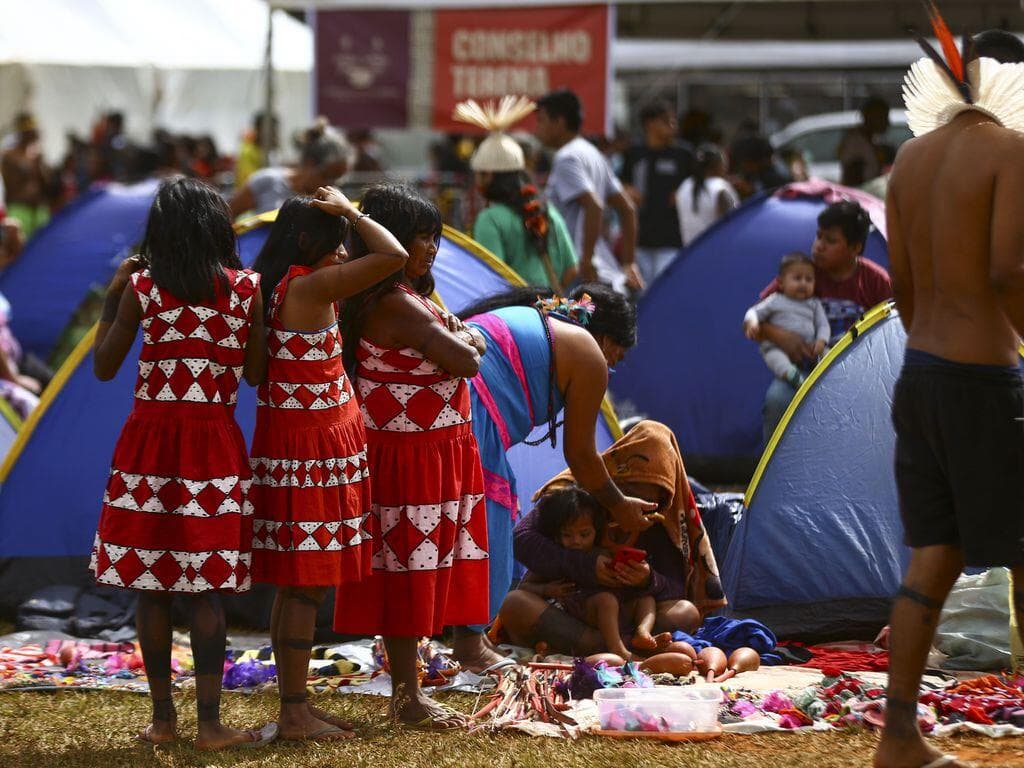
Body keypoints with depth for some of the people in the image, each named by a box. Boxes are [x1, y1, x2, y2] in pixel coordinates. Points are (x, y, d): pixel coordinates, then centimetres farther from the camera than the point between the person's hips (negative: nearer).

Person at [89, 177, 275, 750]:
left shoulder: (141, 287, -2)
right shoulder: (247, 288, -1)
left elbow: (104, 367, 4)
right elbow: (256, 373, 3)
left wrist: (112, 298, 14)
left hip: (150, 440, 0)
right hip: (215, 445, 0)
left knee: (152, 585, 7)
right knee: (206, 586, 2)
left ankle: (163, 719, 11)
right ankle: (210, 724, -1)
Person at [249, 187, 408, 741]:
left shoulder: (275, 290, 11)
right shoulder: (309, 286, -17)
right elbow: (393, 257, -21)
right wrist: (350, 211, -10)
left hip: (290, 444, 10)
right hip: (311, 450, -10)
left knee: (295, 585, 13)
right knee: (307, 585, -5)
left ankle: (294, 705, 19)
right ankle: (295, 715, -2)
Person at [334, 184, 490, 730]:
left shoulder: (412, 298, 15)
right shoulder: (397, 305, -18)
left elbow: (472, 341, 16)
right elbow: (466, 360, -18)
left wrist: (460, 336, -4)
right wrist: (465, 338, 2)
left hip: (433, 454, 10)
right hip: (408, 456, -10)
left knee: (415, 576, 12)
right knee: (409, 571, -4)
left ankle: (407, 692, 17)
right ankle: (407, 699, 2)